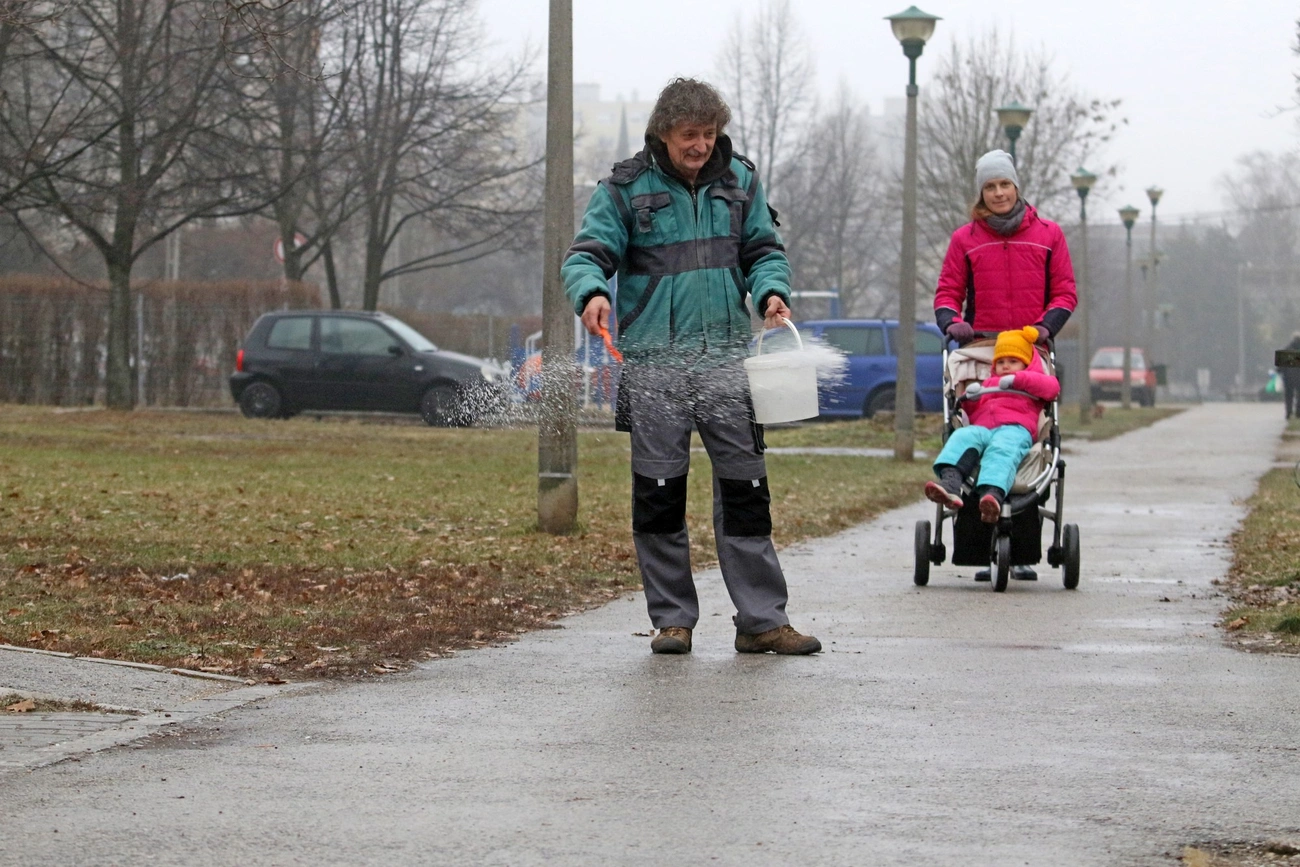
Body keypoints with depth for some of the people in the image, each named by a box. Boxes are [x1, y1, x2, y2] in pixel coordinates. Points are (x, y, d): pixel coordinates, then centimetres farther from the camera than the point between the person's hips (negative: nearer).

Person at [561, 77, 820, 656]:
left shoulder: (738, 181, 10)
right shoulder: (626, 188, 0)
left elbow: (763, 249, 16)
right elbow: (587, 254, -5)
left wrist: (771, 291, -6)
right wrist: (592, 293, -27)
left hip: (726, 357, 2)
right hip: (653, 363, -2)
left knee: (745, 489, -1)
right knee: (659, 493, 2)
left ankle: (761, 620, 2)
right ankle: (673, 619, 12)